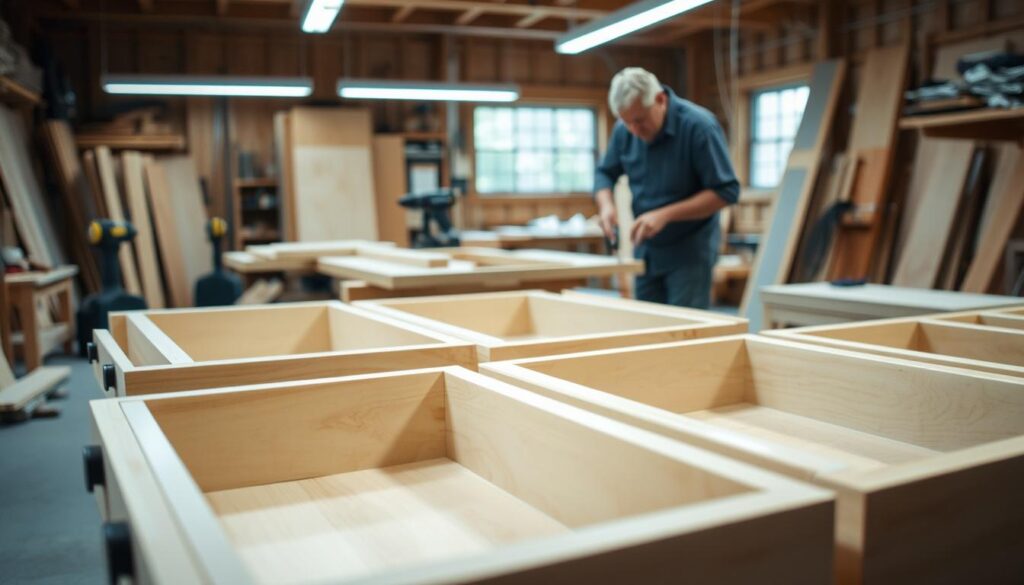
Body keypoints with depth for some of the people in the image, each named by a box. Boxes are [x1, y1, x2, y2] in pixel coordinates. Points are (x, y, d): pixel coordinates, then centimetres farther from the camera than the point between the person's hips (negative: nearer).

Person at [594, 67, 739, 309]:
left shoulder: (699, 126, -20)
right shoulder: (623, 130, -4)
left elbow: (725, 191, -19)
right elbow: (605, 173, 10)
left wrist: (665, 214, -26)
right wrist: (606, 204, -12)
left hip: (689, 252, -5)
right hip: (644, 251, 5)